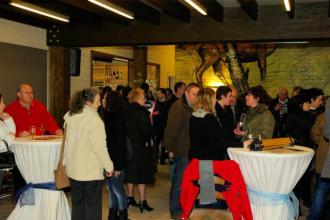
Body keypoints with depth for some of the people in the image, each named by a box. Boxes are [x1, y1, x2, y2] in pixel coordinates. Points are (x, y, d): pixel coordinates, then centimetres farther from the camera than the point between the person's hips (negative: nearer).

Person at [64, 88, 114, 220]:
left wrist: (66, 162, 21)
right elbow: (100, 147, -18)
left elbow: (67, 143, 13)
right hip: (91, 171, -7)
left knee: (77, 204, 17)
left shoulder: (71, 117, 5)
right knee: (93, 206, 5)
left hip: (73, 169, 7)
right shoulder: (94, 120, -17)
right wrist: (109, 166, -7)